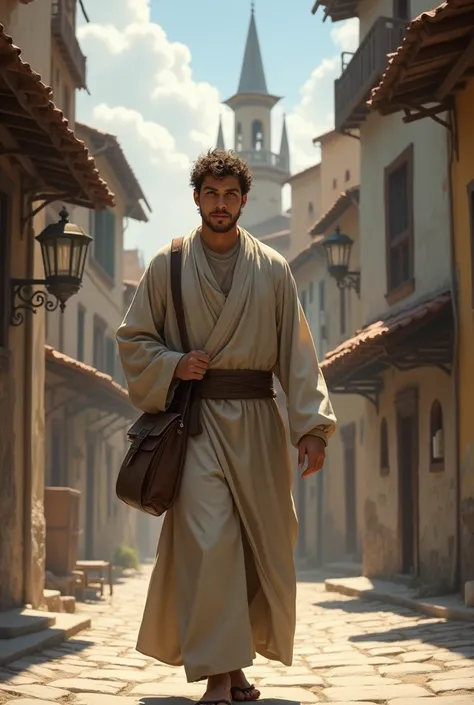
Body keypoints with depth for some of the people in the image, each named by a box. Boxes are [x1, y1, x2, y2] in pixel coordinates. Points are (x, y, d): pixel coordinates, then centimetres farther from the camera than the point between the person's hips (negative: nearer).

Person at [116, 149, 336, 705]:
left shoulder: (273, 271, 8)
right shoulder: (167, 266, 6)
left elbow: (297, 352, 5)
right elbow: (133, 339, 11)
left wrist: (312, 425, -5)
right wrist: (173, 365, -9)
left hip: (257, 423, 2)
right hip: (195, 420, -2)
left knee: (263, 543, 5)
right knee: (207, 541, -14)